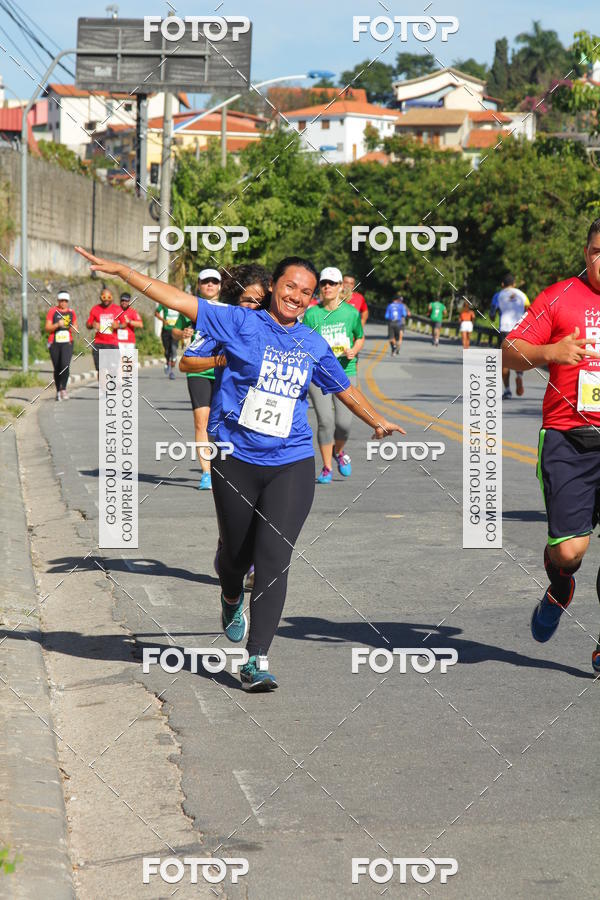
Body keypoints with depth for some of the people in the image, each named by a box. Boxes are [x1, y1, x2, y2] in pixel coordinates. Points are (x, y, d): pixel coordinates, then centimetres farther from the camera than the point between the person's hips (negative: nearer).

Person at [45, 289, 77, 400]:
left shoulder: (71, 312, 11)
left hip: (67, 343, 1)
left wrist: (73, 328, -1)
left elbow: (75, 327, 22)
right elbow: (47, 328, -3)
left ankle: (63, 389, -11)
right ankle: (58, 391, 16)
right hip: (54, 343, -1)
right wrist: (57, 325, -19)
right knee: (57, 369, 5)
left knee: (65, 365, -19)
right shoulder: (52, 311, 1)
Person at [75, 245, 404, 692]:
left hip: (291, 465, 1)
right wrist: (121, 270, -11)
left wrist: (378, 422, 25)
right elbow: (180, 300, -6)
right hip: (237, 461, -1)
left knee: (274, 558, -10)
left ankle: (258, 660, -7)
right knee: (237, 552, 14)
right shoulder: (241, 323, -2)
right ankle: (232, 598, 51)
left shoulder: (314, 345, 8)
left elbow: (344, 387, 24)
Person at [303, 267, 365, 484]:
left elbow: (360, 337, 16)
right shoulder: (312, 314, -1)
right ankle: (326, 468, 7)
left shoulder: (351, 312, 2)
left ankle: (339, 451, 27)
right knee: (325, 420, -10)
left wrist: (353, 350, -3)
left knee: (344, 421, -8)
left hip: (345, 371, 1)